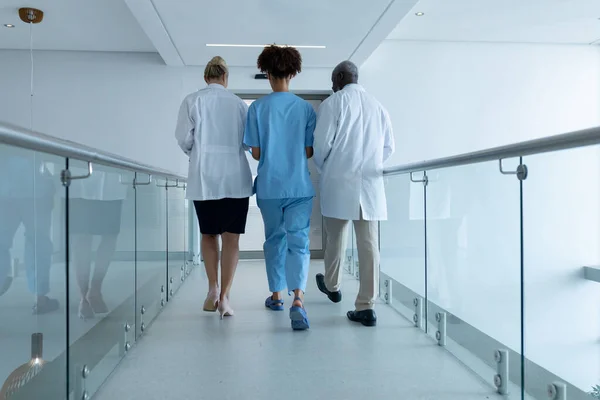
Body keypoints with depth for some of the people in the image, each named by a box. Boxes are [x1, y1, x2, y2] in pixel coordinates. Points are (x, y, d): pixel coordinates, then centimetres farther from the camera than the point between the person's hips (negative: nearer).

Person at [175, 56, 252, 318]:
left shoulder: (192, 101, 0)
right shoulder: (239, 103, 2)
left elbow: (183, 138, -4)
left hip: (204, 177, 0)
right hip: (235, 178, 0)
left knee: (208, 234, 16)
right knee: (231, 237, 4)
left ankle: (213, 290, 14)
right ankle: (224, 296, 0)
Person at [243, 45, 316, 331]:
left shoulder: (258, 108, -3)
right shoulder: (306, 108, -1)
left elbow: (255, 152, -3)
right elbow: (309, 152, 1)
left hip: (269, 186, 1)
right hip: (299, 186, -1)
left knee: (274, 239, 17)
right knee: (298, 242, -2)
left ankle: (276, 295, 28)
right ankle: (297, 299, -21)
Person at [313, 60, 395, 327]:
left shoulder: (333, 103, -2)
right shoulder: (378, 106, 11)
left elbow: (321, 143, -8)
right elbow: (388, 147, 13)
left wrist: (323, 167, 12)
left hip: (339, 182, -3)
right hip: (370, 184, 3)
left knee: (335, 237, 16)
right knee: (369, 243, 1)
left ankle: (332, 286, 37)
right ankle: (366, 306, 0)